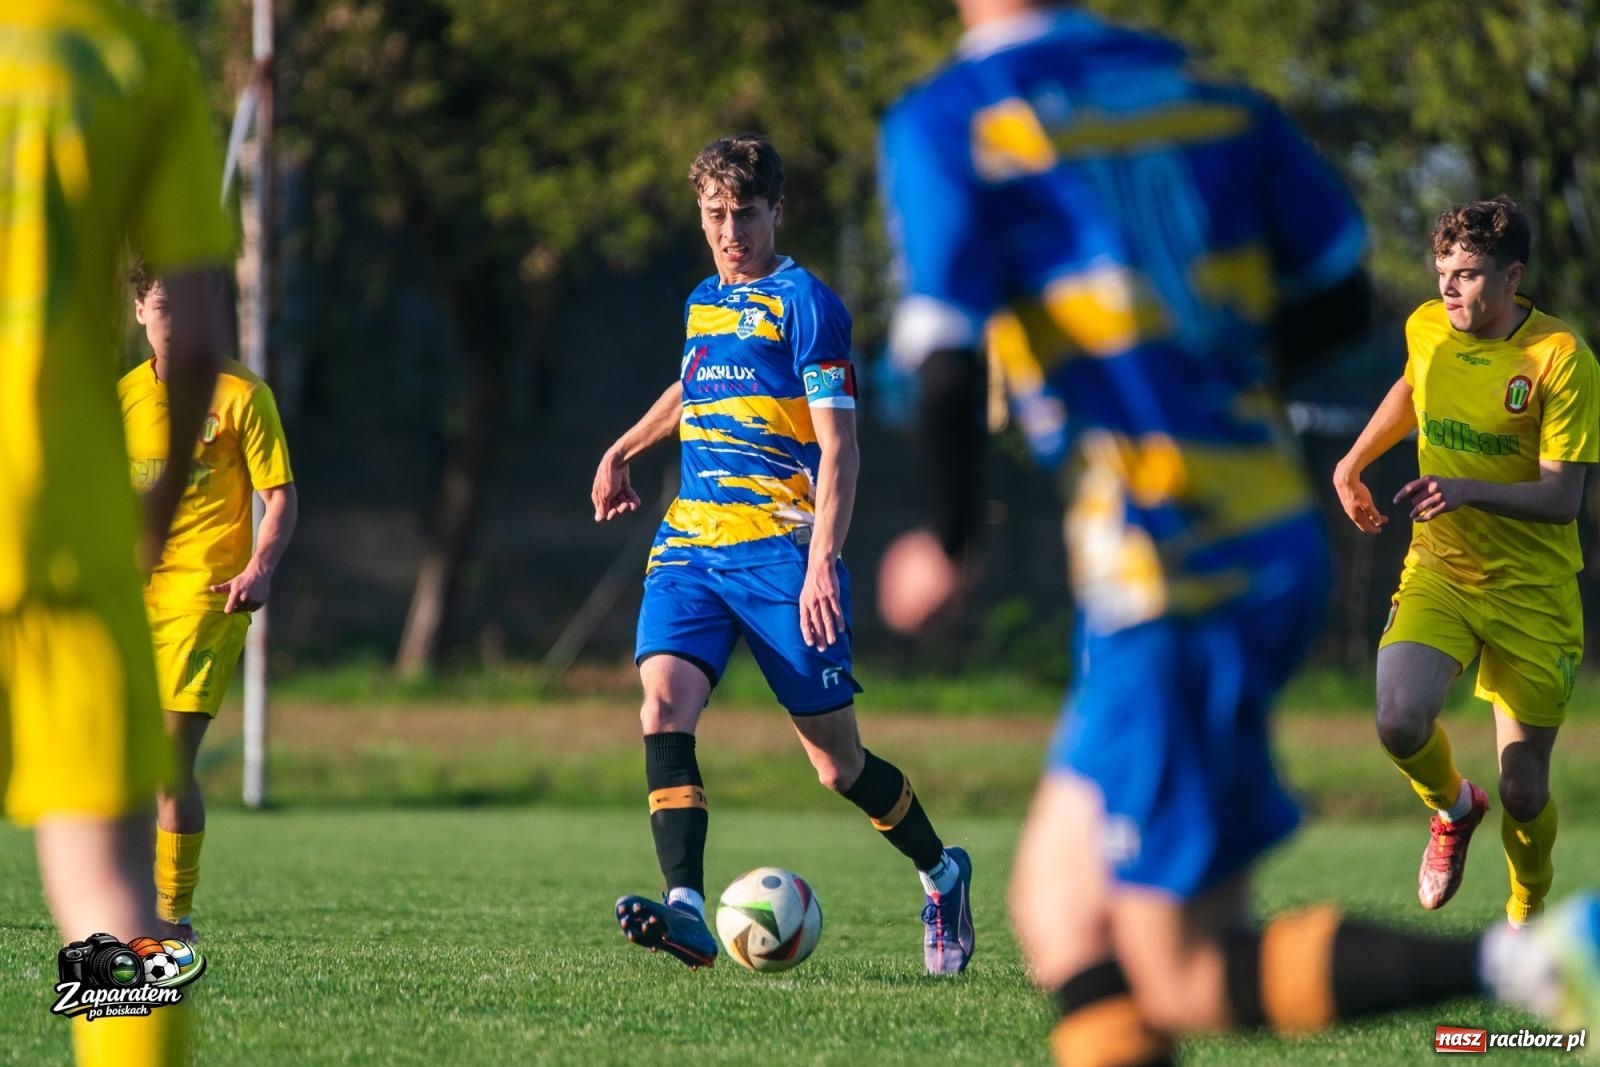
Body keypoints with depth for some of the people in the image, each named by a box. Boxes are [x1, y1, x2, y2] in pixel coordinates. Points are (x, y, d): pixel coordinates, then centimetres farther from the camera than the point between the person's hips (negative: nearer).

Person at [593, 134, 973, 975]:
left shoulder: (804, 302, -5)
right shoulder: (703, 303, 16)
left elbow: (837, 446, -11)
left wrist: (821, 563, -20)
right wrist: (624, 449, 32)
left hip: (779, 551, -6)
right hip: (689, 543, 6)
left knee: (837, 760, 1)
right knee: (663, 701, -21)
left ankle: (942, 875, 28)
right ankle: (687, 913, -29)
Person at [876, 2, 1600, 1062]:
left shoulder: (943, 128, -8)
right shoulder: (1204, 92, 10)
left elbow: (949, 377, -17)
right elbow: (1340, 299, 13)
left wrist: (950, 547, 0)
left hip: (1165, 572, -7)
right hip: (1280, 540, 7)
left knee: (1186, 982, -2)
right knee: (1057, 908, 15)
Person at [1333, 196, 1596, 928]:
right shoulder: (1427, 330, -1)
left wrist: (1468, 490, -35)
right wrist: (1353, 462, 19)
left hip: (1533, 592, -3)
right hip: (1438, 569, 3)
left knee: (1523, 791, 0)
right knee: (1401, 722, -24)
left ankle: (1526, 916, 31)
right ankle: (1453, 808, 11)